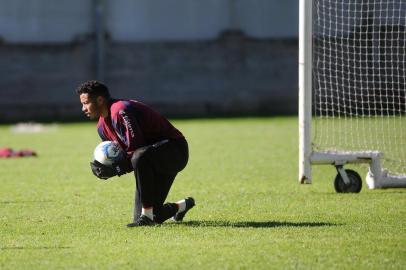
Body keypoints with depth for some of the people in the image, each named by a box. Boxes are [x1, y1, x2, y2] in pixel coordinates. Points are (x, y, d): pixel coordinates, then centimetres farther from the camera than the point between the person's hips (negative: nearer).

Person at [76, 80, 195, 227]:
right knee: (153, 218, 3)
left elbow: (136, 149, -28)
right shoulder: (102, 126, 7)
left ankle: (147, 215, -33)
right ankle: (182, 206, 36)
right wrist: (103, 168, -11)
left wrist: (115, 170, -30)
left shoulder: (120, 111, -24)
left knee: (139, 157, -42)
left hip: (175, 149, -9)